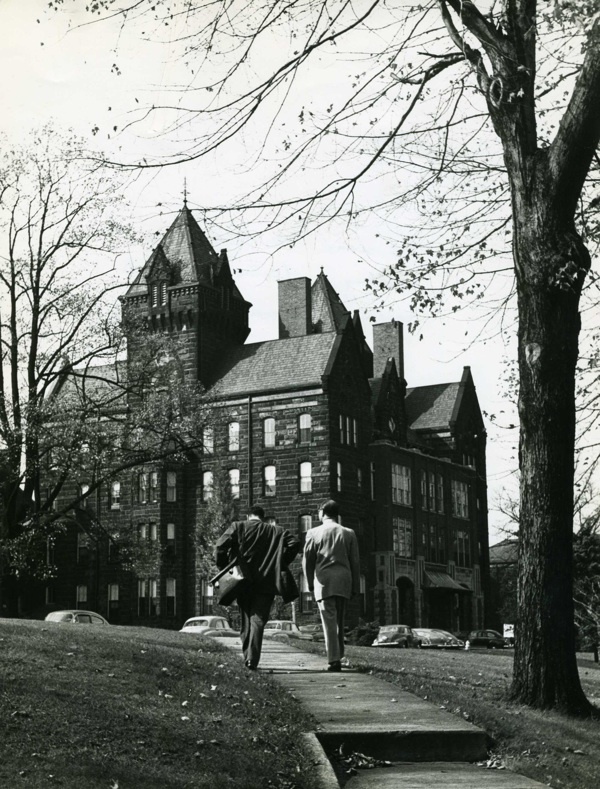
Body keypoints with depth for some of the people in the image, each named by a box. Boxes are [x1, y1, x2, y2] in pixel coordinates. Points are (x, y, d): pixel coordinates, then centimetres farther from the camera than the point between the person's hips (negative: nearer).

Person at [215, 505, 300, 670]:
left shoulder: (238, 527, 4)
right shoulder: (277, 531, 9)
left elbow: (221, 544, -9)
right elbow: (294, 543, -2)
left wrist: (222, 567, 2)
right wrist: (282, 563, 7)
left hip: (243, 581, 1)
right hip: (266, 581, -1)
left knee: (246, 619, 15)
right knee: (258, 620, -2)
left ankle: (247, 656, 18)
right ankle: (252, 659, -15)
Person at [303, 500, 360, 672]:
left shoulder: (314, 533, 1)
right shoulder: (348, 533, 7)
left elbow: (307, 561, 4)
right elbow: (355, 562, 6)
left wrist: (310, 583, 16)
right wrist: (355, 587, 11)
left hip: (323, 581, -3)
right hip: (343, 581, 3)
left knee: (329, 621, -4)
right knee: (339, 620, 16)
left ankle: (334, 660, -11)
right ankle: (338, 654, 19)